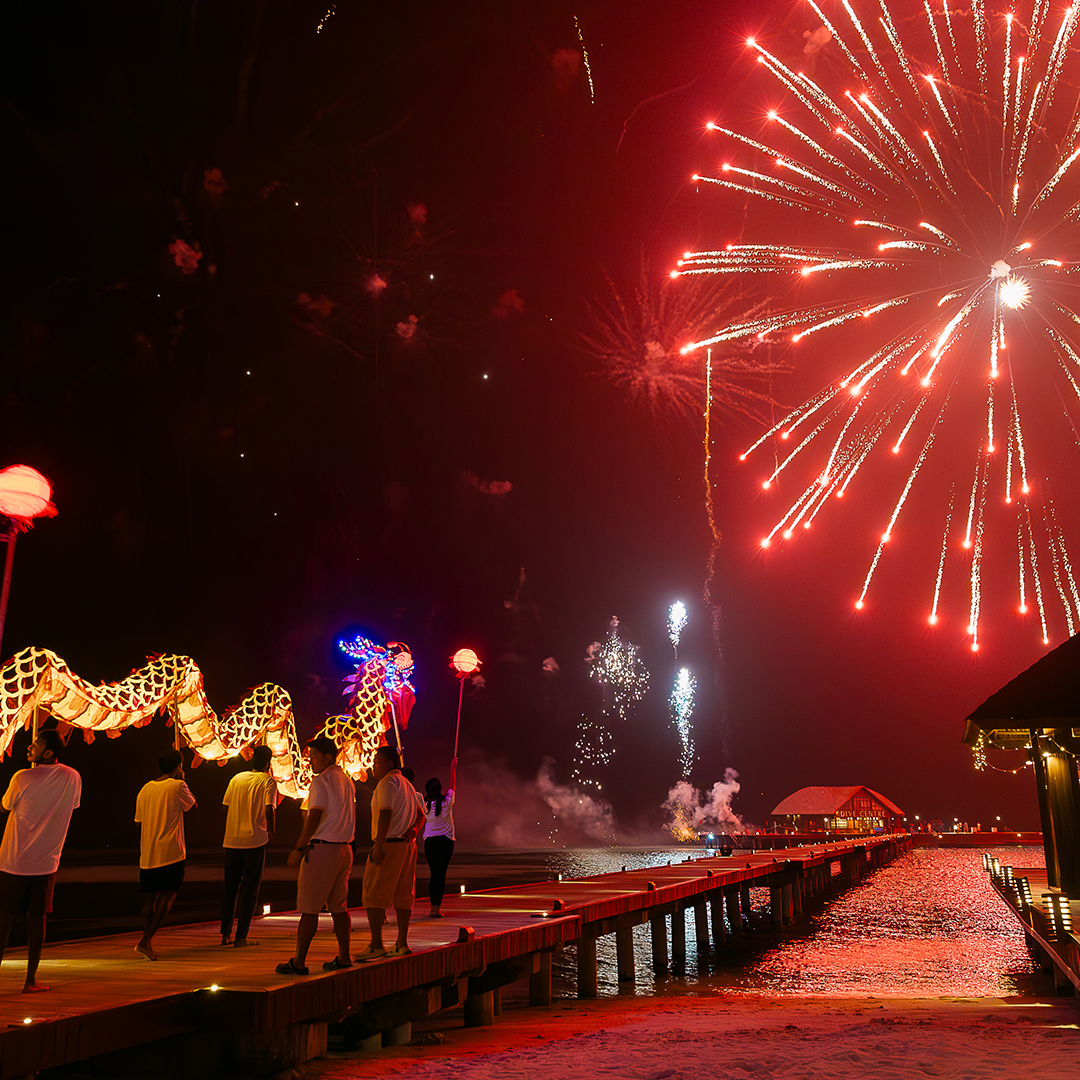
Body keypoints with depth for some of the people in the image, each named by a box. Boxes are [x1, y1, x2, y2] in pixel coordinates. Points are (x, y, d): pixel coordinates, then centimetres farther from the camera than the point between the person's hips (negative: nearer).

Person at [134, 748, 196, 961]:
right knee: (167, 897, -1)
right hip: (170, 853, -6)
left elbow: (139, 821, 14)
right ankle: (145, 941, -11)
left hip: (147, 853, 6)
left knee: (149, 899, 12)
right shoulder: (177, 787, -9)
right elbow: (192, 805, 9)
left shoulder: (145, 789, 8)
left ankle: (147, 945, 15)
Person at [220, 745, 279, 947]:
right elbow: (269, 810, -14)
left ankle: (225, 933, 18)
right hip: (254, 841, -4)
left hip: (231, 840, 4)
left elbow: (226, 807, 9)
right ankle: (241, 936, 3)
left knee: (230, 888, 14)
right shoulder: (268, 781, -4)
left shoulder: (236, 778, 10)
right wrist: (271, 831, 0)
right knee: (249, 889, 3)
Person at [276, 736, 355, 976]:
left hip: (322, 848, -8)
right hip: (345, 848, 8)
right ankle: (344, 957, 16)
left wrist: (299, 848, -13)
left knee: (309, 907, -3)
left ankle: (298, 961, 1)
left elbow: (315, 817, -16)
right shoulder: (347, 781, 15)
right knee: (339, 906, 13)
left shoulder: (321, 781, -10)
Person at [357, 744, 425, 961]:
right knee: (402, 894, 11)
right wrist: (413, 829, 1)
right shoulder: (407, 785, 19)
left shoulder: (387, 783, -10)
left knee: (373, 895, -5)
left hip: (388, 844, -9)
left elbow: (385, 814, -20)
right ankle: (402, 943, 14)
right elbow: (420, 815, 19)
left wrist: (378, 846, -22)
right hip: (407, 845, 9)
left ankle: (376, 945, -7)